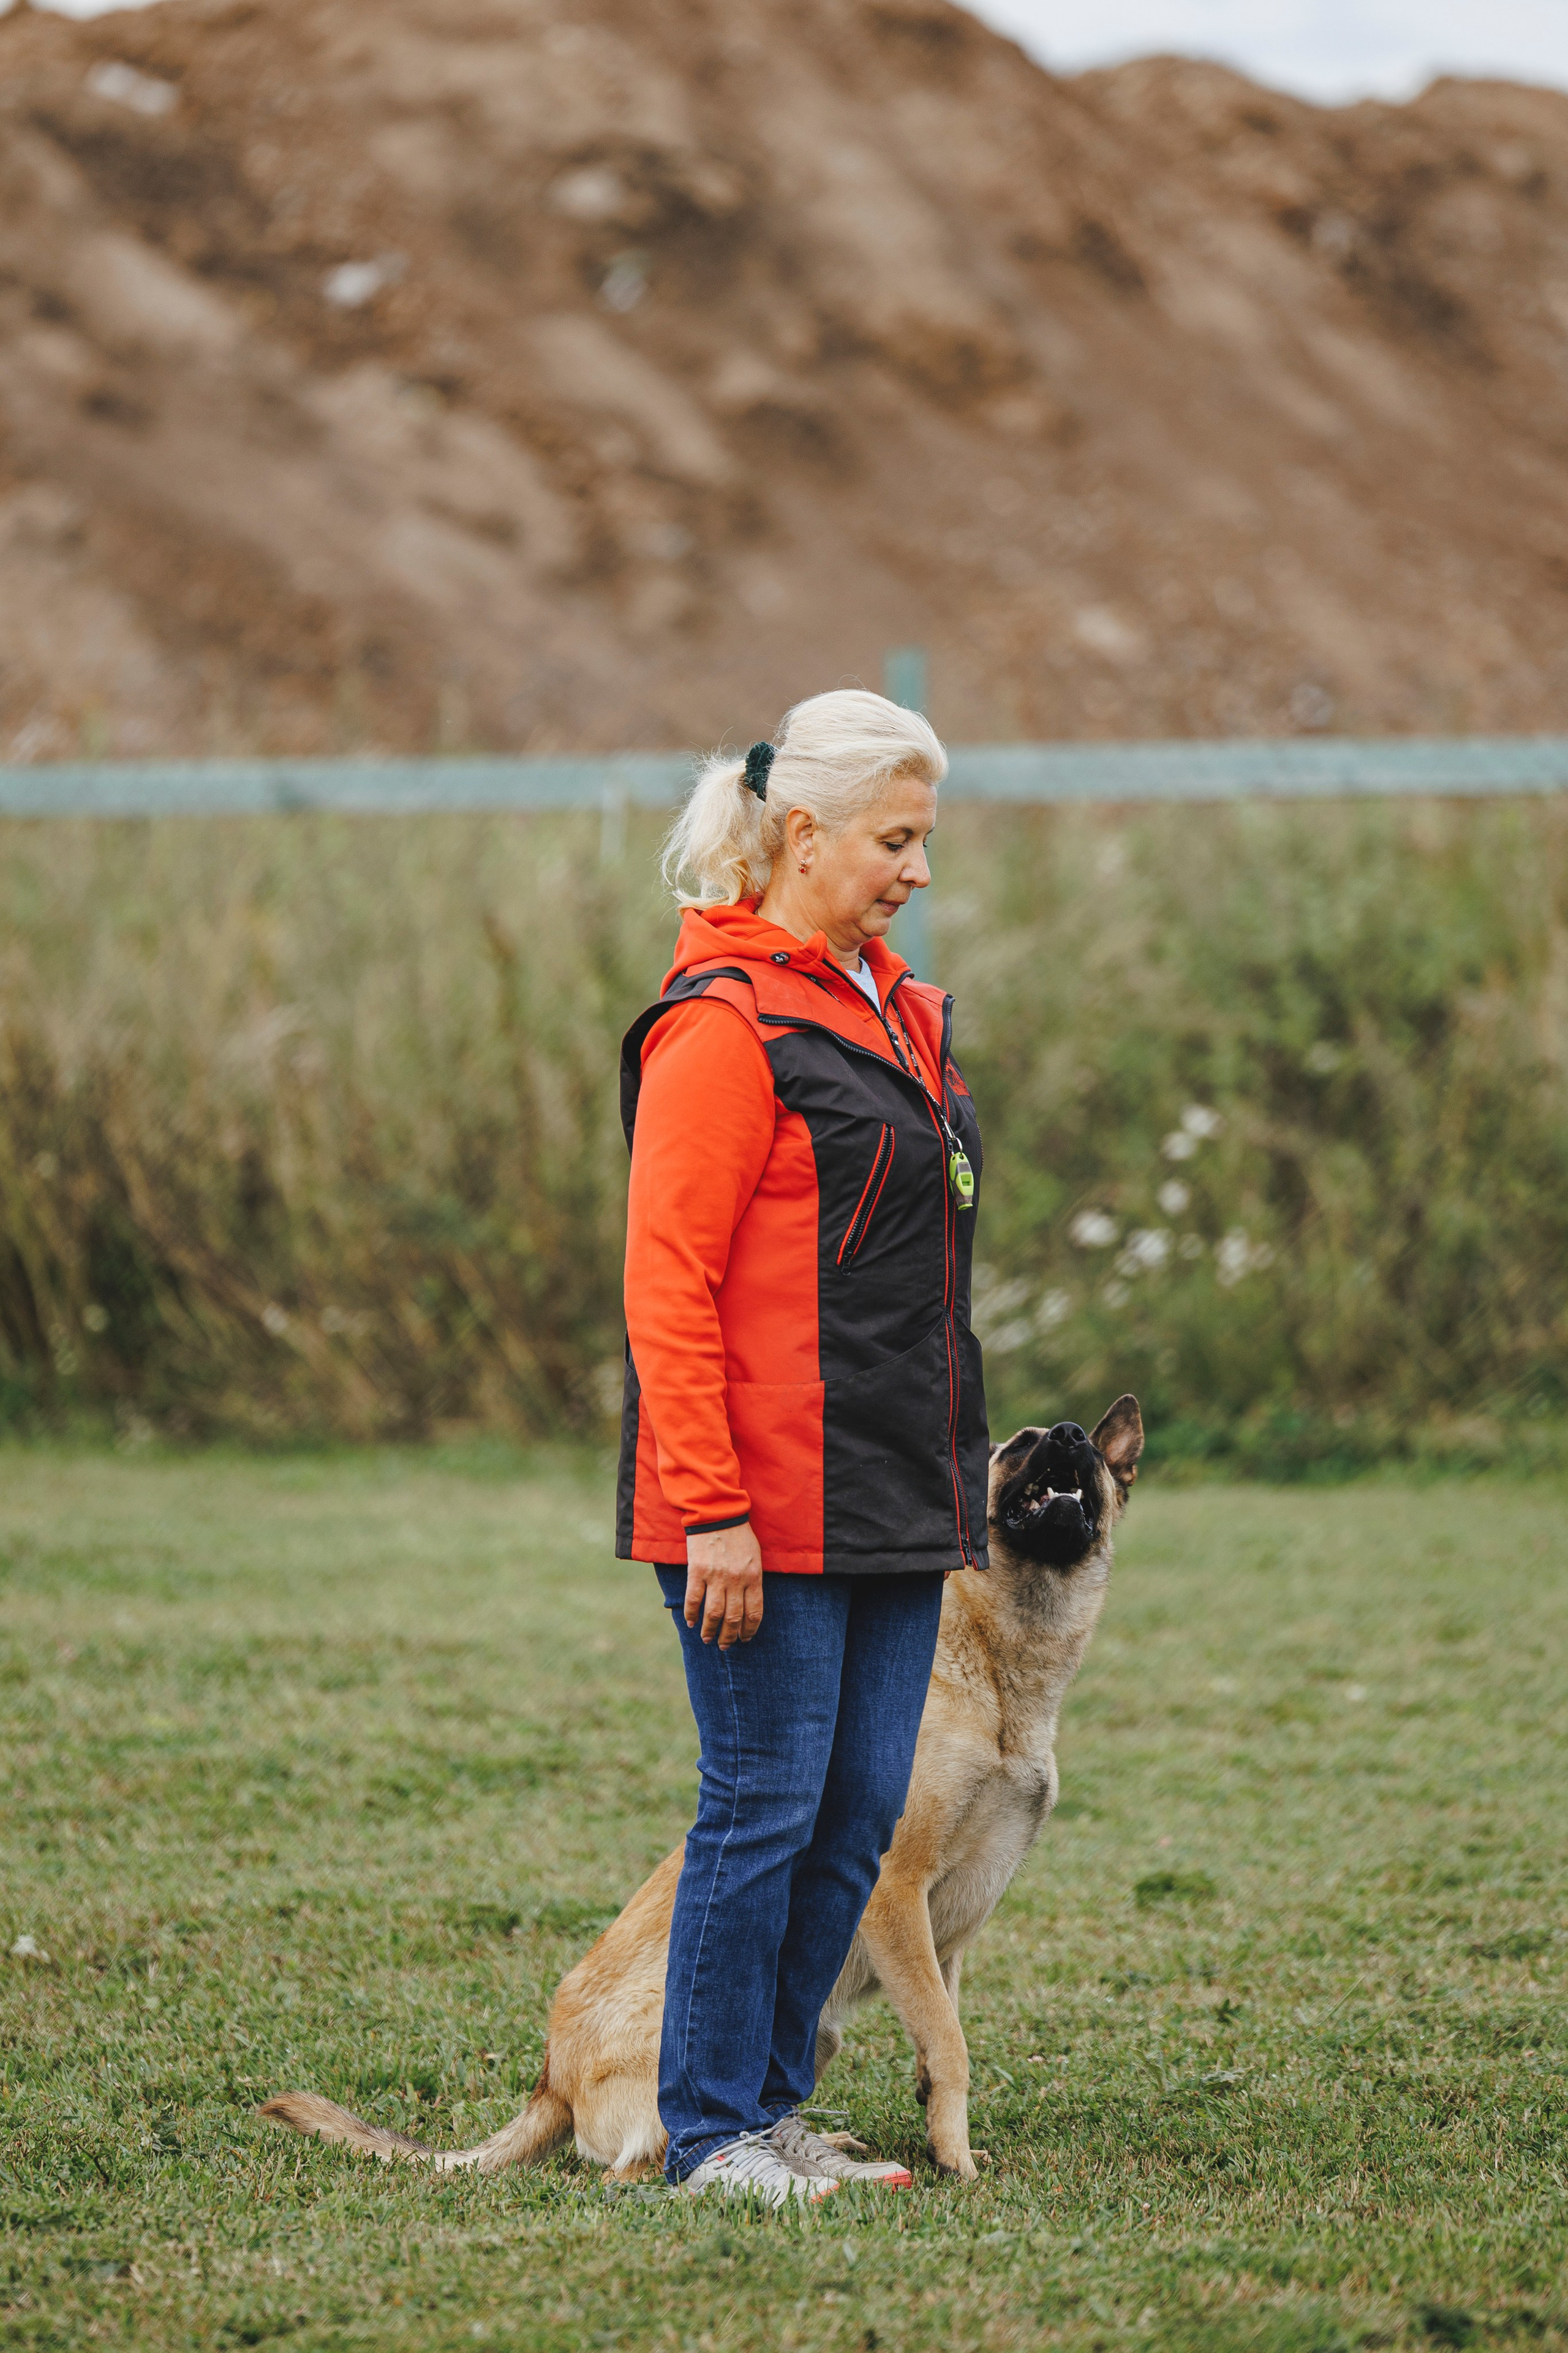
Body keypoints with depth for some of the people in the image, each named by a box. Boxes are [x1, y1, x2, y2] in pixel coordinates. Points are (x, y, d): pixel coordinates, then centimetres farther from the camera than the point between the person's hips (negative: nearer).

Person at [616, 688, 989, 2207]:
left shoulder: (894, 1011, 17)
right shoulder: (722, 1025, -11)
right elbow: (668, 1287, -16)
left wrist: (951, 1483, 19)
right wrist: (711, 1512, -21)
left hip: (893, 1499, 9)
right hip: (771, 1506, -8)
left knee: (863, 1807, 9)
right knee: (767, 1803, -3)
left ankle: (772, 2105, 19)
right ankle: (711, 2136, 6)